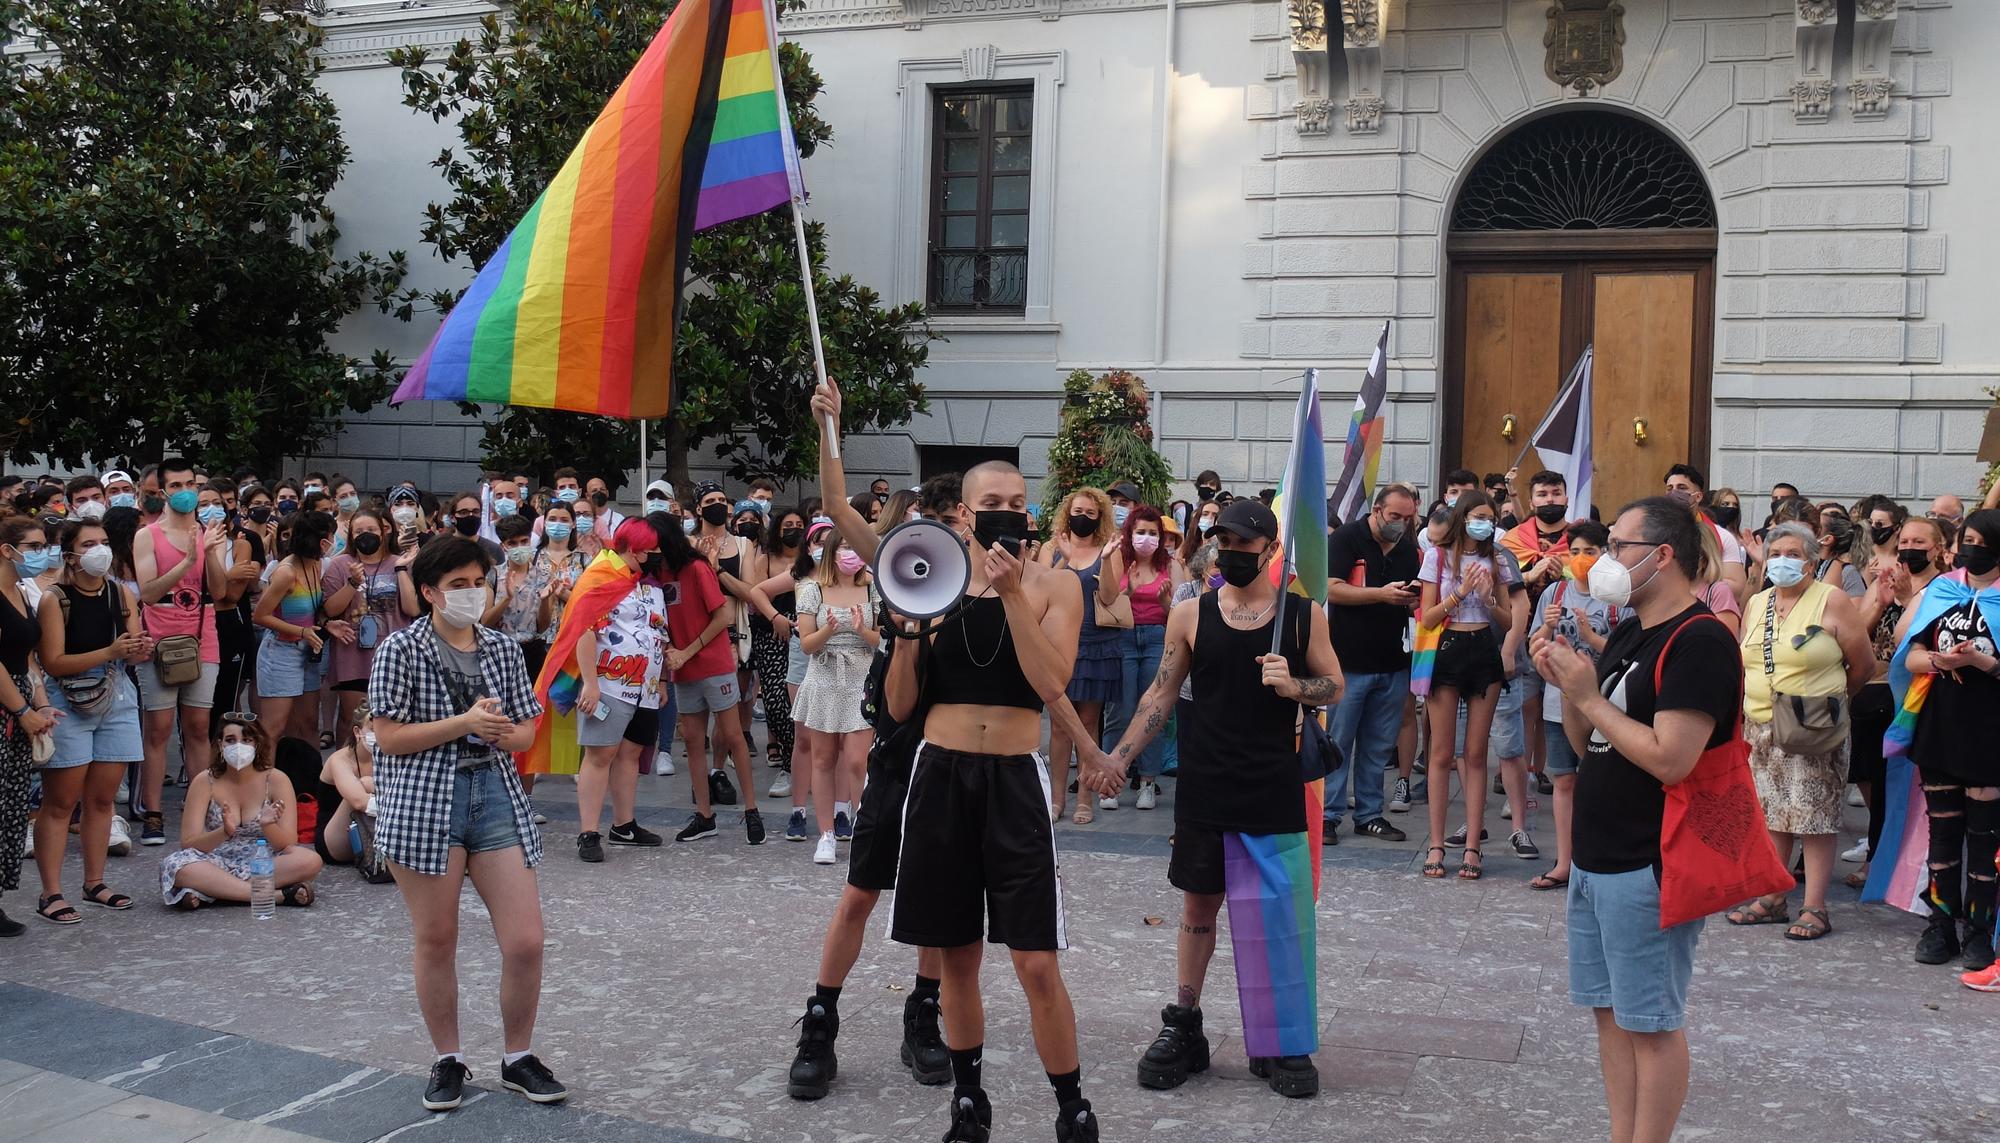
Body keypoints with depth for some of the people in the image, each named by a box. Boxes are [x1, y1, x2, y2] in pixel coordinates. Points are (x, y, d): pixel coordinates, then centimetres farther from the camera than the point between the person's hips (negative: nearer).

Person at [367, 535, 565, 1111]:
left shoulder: (502, 649, 9)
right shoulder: (402, 649, -4)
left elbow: (526, 733, 13)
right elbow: (389, 738, -9)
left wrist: (498, 731, -9)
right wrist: (464, 723, -16)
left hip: (495, 794, 3)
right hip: (424, 803, -3)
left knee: (526, 940, -2)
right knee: (436, 940, 8)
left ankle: (518, 1058, 17)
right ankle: (448, 1060, 25)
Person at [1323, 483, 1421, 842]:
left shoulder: (1409, 550, 12)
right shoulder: (1347, 538, -5)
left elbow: (1416, 602, 20)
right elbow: (1332, 589, -14)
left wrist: (1414, 601, -4)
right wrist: (1383, 594, -20)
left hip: (1393, 664, 5)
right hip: (1348, 661, -5)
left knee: (1379, 746, 10)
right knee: (1337, 741, 0)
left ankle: (1370, 815, 18)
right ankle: (1328, 815, 7)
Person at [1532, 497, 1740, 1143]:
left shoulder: (1700, 643, -16)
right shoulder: (1626, 633, 13)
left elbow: (1670, 760, -25)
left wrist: (1590, 697, -17)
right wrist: (1567, 685, -2)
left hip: (1650, 870, -9)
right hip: (1595, 859, 9)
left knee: (1650, 1024, 1)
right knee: (1610, 1012, 15)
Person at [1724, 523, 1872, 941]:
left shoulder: (1831, 601, -6)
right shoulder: (1756, 604, 11)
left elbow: (1863, 665, -2)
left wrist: (1826, 699, 9)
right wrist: (1750, 711, 9)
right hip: (1761, 730, 6)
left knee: (1814, 817, -4)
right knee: (1771, 815, 10)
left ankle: (1815, 908, 1)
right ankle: (1771, 900, 19)